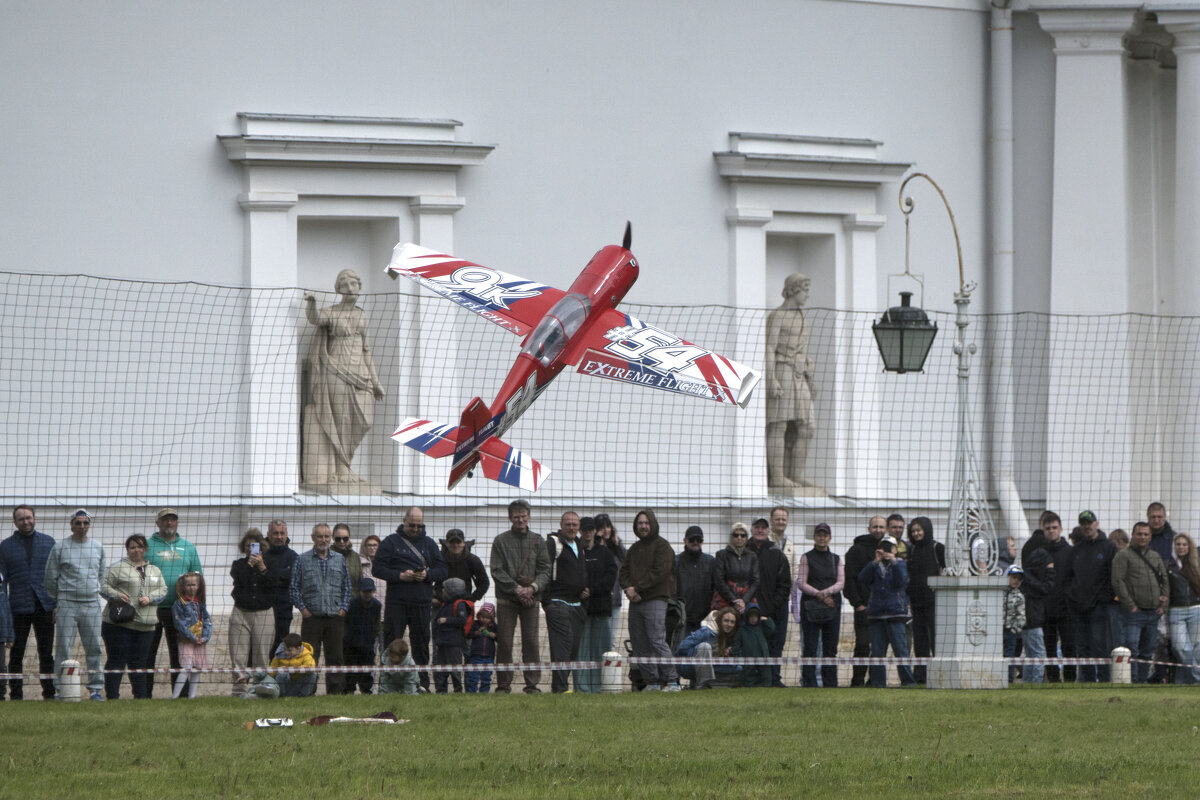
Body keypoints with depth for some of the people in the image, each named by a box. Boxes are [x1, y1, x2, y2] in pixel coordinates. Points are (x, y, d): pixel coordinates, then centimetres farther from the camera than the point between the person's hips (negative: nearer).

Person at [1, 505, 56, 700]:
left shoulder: (48, 542, 10)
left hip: (44, 607, 1)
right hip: (18, 608, -1)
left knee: (46, 654, 4)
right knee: (16, 654, 1)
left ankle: (49, 693, 9)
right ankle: (16, 694, 5)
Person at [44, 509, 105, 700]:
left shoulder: (97, 548, 12)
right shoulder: (59, 547, 1)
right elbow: (51, 577, 4)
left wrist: (95, 592, 13)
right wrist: (56, 603, 4)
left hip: (91, 604, 3)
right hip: (67, 604, -3)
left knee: (94, 648, 3)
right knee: (63, 647, -5)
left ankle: (95, 688, 9)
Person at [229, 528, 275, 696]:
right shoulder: (239, 565, 13)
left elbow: (272, 584, -5)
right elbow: (238, 579, -6)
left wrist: (262, 568, -15)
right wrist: (250, 564, -12)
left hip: (264, 613, -1)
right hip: (241, 613, 1)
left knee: (261, 654, -4)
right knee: (239, 653, -6)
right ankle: (239, 687, -5)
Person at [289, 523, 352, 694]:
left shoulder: (339, 560, 12)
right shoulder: (302, 560, 5)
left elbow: (347, 587, 15)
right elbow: (294, 588, 4)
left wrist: (343, 608, 3)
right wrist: (302, 608, -5)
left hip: (335, 617, 2)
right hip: (312, 616, -2)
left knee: (335, 657, 2)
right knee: (310, 658, -4)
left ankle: (334, 691, 6)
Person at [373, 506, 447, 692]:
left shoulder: (429, 544, 14)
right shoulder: (391, 542, 6)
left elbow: (442, 570, 11)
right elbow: (377, 569, 0)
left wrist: (427, 575, -9)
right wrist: (399, 576, -14)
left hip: (422, 603, 2)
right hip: (396, 602, -2)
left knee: (421, 644, 4)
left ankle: (422, 682, 8)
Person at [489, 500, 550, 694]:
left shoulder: (538, 541, 10)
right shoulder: (500, 541, 4)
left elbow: (545, 570, 7)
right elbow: (497, 571, -2)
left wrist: (533, 587, -11)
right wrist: (517, 589, -11)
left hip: (531, 598, 1)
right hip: (506, 599, -1)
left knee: (531, 643, -1)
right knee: (504, 643, -2)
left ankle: (532, 685, 3)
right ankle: (503, 685, 3)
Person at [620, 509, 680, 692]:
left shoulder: (661, 545, -3)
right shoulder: (635, 548, 20)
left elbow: (659, 572, -12)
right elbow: (624, 571, 15)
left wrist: (637, 588, -13)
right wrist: (628, 588, -6)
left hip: (655, 600, -7)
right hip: (635, 602, 7)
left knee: (657, 641, -15)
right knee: (640, 646, 5)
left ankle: (672, 681, -13)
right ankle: (651, 682, 10)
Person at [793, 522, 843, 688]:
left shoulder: (836, 559, 13)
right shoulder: (807, 558, 3)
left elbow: (841, 582, 3)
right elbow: (801, 583, -4)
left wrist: (827, 592, -16)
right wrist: (819, 595, -16)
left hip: (832, 607, 3)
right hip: (810, 606, -3)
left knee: (830, 649, 3)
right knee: (810, 647, -6)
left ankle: (830, 684, 6)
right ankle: (809, 683, -6)